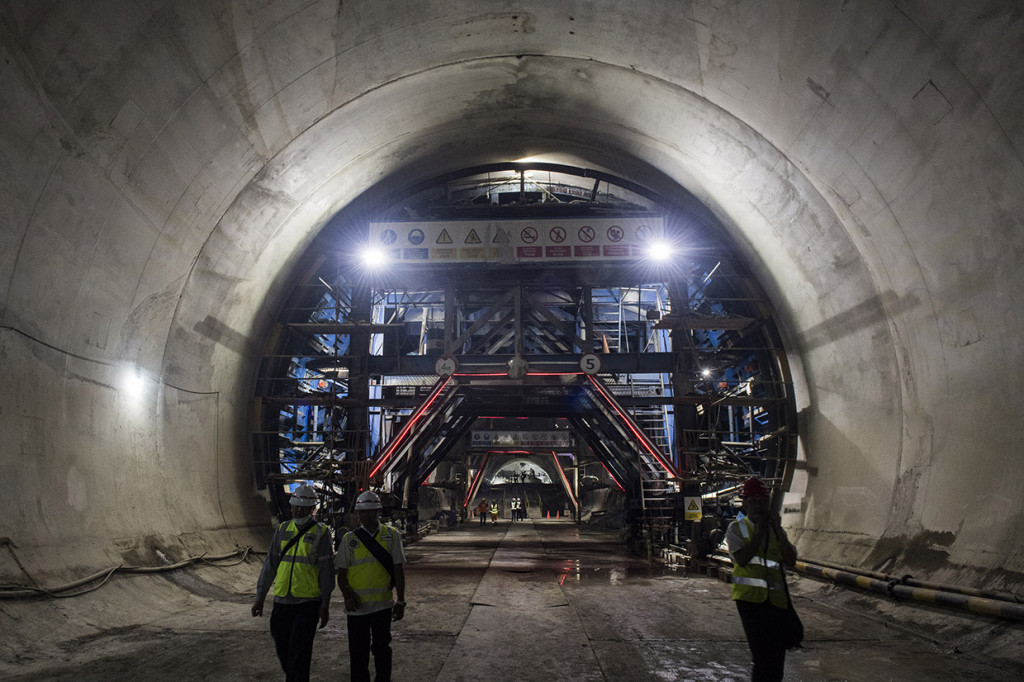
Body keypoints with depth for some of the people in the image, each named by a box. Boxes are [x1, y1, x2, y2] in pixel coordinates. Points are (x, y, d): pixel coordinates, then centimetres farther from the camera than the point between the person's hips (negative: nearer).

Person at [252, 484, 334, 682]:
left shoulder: (321, 532, -4)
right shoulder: (282, 530, 9)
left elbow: (326, 569, -5)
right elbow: (270, 564, 12)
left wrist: (325, 604, -7)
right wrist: (260, 596, 10)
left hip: (308, 602, -4)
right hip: (281, 600, 5)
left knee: (299, 653, -5)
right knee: (283, 651, 13)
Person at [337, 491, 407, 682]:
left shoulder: (392, 535, 0)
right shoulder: (350, 538, 2)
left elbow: (398, 570, 1)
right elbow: (341, 574, 4)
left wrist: (401, 601, -4)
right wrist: (348, 596, -13)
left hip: (382, 604, -1)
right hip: (356, 605, 1)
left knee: (382, 649, 8)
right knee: (358, 653, 8)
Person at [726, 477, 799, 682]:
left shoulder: (776, 530, 16)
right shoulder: (736, 528, 5)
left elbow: (791, 559, 2)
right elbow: (742, 558, -12)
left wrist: (778, 529, -6)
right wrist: (760, 531, -8)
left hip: (777, 598, 4)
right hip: (750, 596, -4)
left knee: (777, 655, 7)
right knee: (763, 656, -12)